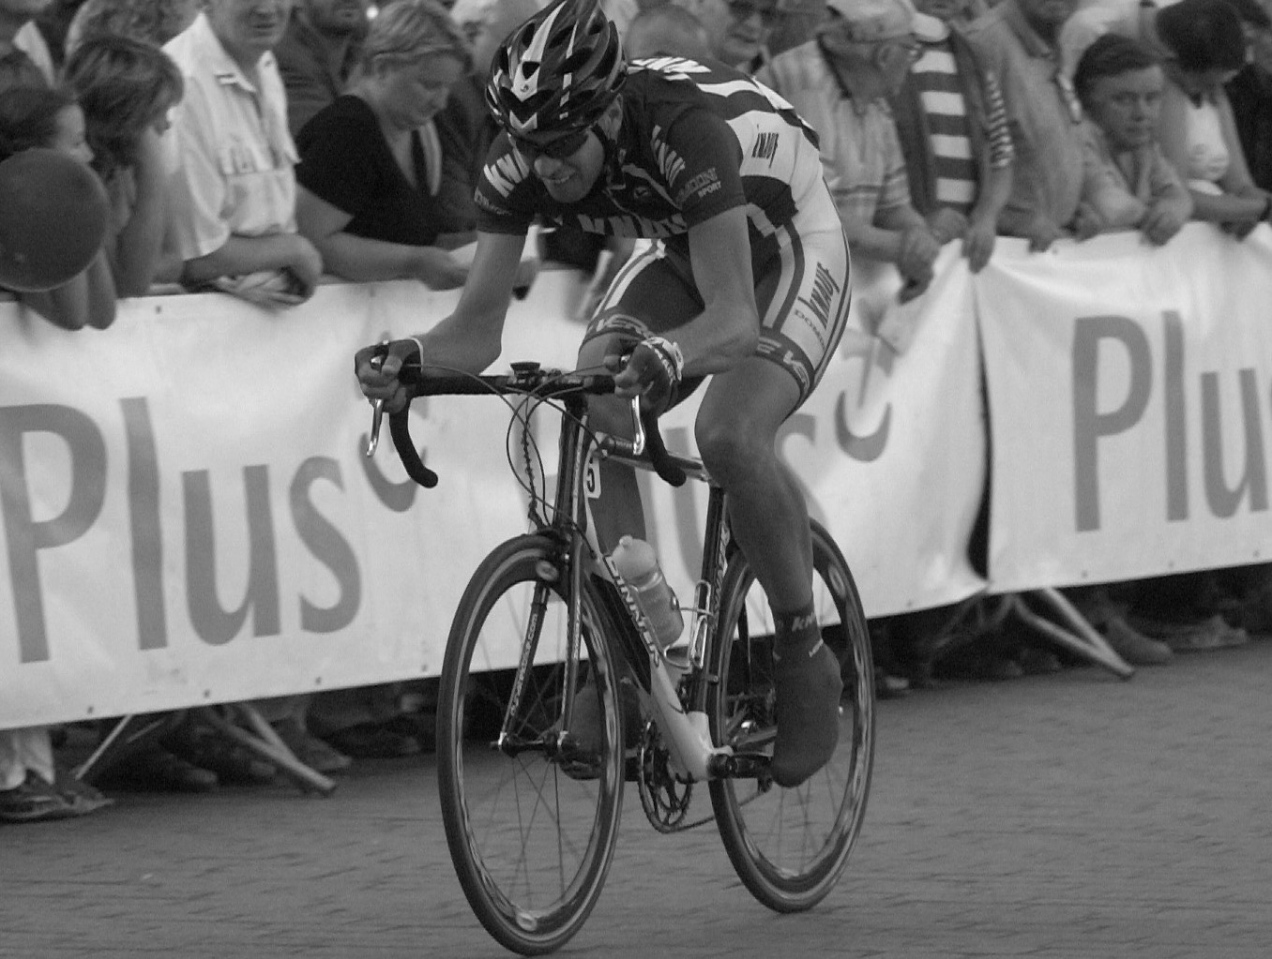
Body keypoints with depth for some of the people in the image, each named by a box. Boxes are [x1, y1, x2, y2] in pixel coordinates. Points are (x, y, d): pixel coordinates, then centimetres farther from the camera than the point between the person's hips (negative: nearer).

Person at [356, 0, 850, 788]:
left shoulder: (686, 131, -40)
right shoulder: (523, 159, -23)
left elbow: (732, 315, -46)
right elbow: (481, 325, -22)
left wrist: (667, 353, -67)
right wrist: (412, 357, -44)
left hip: (789, 248, -6)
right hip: (682, 253, 6)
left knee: (730, 434, -30)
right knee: (592, 418, -22)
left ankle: (807, 661, -8)